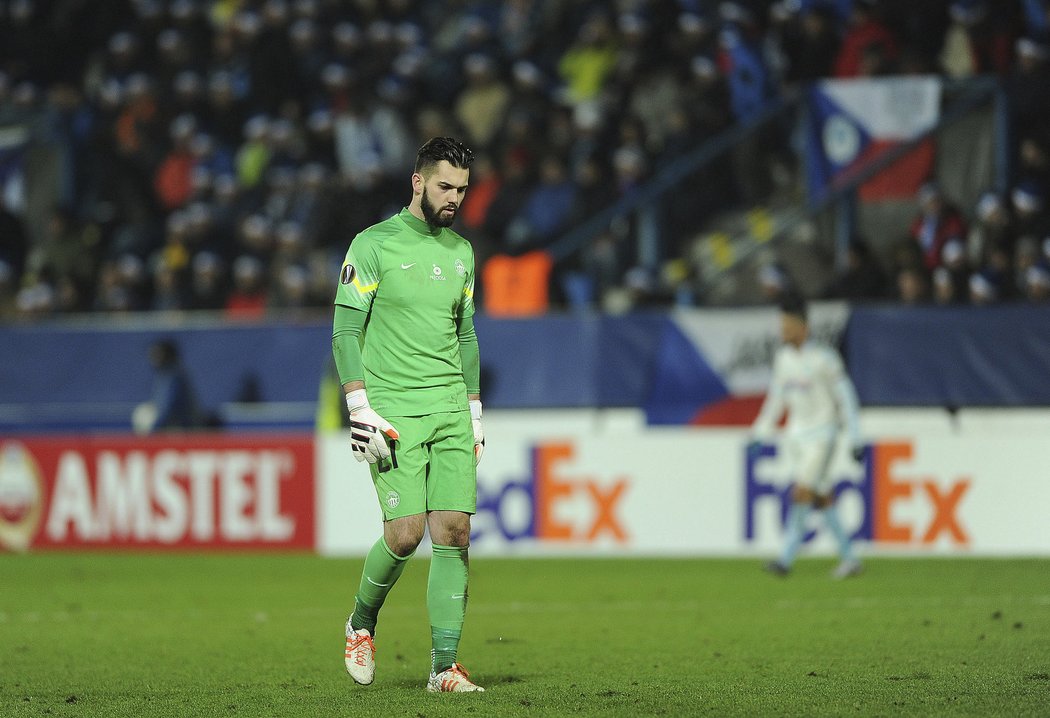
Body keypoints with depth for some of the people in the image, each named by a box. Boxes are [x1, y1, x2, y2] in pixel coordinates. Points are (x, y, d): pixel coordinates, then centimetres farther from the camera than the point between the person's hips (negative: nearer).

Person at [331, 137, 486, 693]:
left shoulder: (460, 252, 15)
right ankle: (362, 624, 16)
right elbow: (345, 332, -5)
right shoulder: (374, 245, -3)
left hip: (451, 412, 5)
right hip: (393, 413, -5)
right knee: (406, 532, -13)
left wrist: (475, 412, 17)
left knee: (454, 532, -5)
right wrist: (360, 408, -13)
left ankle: (444, 667, -3)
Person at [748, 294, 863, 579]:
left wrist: (854, 439, -10)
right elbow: (777, 397, 19)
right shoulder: (782, 358, 8)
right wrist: (761, 433, 16)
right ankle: (849, 558, 15)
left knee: (802, 494, -14)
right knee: (822, 499, 7)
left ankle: (786, 559, -16)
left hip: (821, 434, -6)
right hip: (796, 434, 6)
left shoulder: (824, 358, -11)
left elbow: (845, 397, -8)